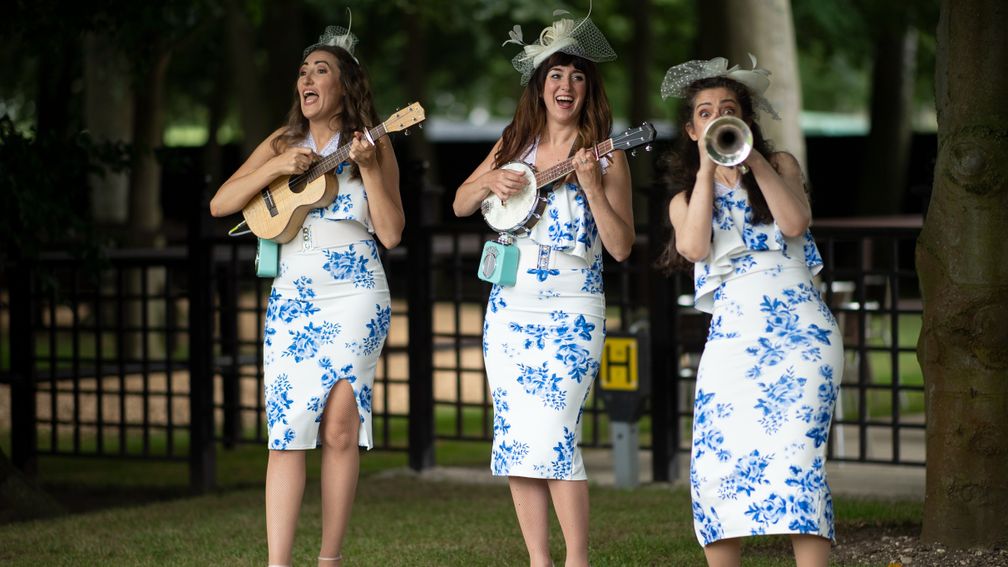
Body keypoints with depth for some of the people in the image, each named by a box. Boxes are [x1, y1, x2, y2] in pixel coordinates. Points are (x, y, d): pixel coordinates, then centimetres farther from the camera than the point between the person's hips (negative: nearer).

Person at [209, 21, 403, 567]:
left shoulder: (372, 146, 4)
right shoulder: (284, 143, 11)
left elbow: (390, 233, -3)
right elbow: (219, 205, 4)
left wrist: (369, 168, -13)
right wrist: (278, 167, -8)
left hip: (355, 298, -2)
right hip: (292, 299, 2)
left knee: (340, 427, -6)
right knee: (289, 426, -8)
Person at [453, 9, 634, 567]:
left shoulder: (605, 158, -3)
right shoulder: (515, 144, 10)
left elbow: (621, 247, -8)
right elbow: (460, 206, 15)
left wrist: (591, 185, -19)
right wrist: (490, 181, -5)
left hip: (570, 313, -5)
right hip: (509, 309, 5)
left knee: (553, 438, -15)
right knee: (514, 438, 3)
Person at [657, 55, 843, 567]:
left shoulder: (779, 165, 17)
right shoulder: (685, 197, 21)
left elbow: (795, 223, -4)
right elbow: (694, 247, -2)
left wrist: (751, 157, -3)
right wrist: (707, 167, 1)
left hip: (798, 331, -2)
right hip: (732, 337, 2)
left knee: (794, 454, -16)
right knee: (715, 463, -11)